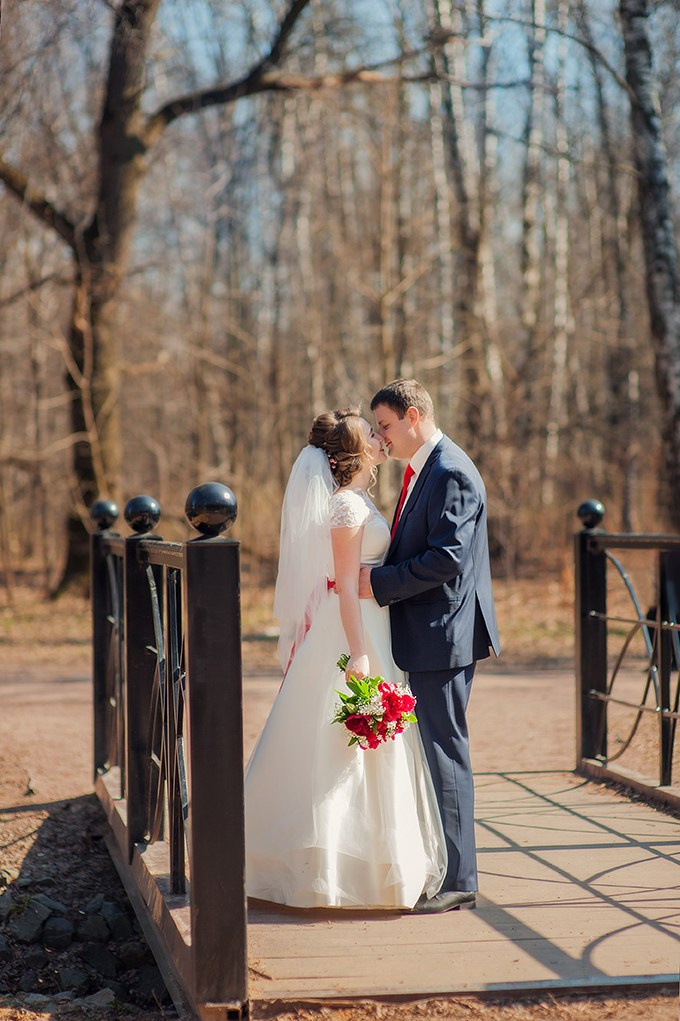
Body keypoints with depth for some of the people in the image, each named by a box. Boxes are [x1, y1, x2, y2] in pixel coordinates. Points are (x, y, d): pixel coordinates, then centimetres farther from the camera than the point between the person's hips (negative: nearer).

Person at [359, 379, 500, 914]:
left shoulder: (451, 474, -16)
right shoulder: (423, 470, 17)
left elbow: (446, 560, -23)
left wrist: (379, 583, -19)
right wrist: (373, 577, 8)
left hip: (443, 635, -10)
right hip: (423, 637, 10)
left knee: (445, 753, -5)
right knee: (430, 752, 13)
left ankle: (456, 881, 1)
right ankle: (434, 867, 21)